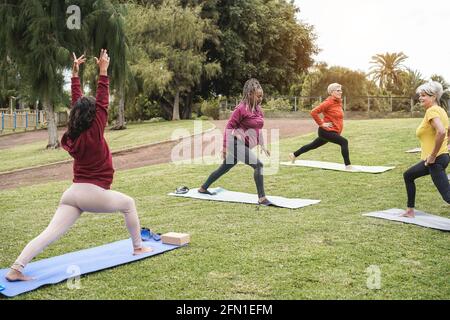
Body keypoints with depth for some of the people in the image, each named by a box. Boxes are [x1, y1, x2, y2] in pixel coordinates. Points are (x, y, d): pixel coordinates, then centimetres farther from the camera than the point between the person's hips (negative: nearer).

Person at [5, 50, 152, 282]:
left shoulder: (72, 136, 9)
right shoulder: (94, 133, -8)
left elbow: (77, 103, 16)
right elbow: (103, 102, -4)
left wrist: (75, 73, 21)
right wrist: (103, 71, -1)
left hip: (73, 193, 5)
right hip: (94, 193, -5)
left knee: (50, 234, -5)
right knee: (128, 204, 19)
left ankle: (16, 269, -16)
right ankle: (138, 247, 25)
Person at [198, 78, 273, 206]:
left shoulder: (258, 109, 8)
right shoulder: (241, 108, -16)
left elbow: (258, 128, 18)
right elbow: (229, 127, -14)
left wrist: (263, 146, 16)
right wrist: (225, 147, -14)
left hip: (245, 145, 9)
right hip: (237, 143, -9)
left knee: (225, 168, 21)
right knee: (258, 165, -21)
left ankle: (203, 188, 38)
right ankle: (262, 198, -17)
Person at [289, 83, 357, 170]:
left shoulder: (338, 102, 12)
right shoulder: (328, 103, -16)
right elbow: (314, 112, -20)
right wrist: (321, 123, -18)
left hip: (333, 132, 9)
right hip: (326, 131, -9)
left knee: (313, 145, 19)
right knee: (344, 142, -19)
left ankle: (294, 155, 33)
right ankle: (348, 165, -13)